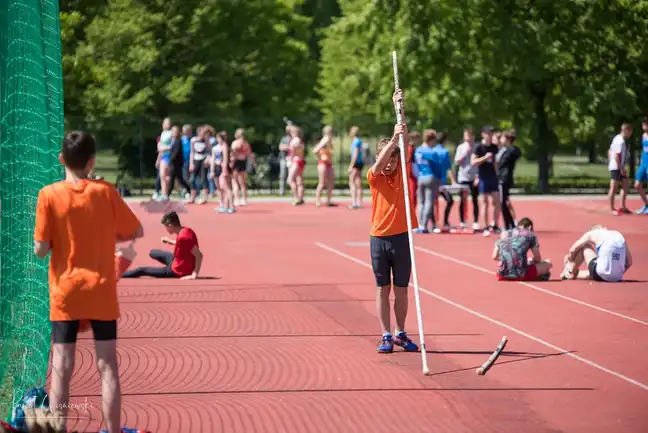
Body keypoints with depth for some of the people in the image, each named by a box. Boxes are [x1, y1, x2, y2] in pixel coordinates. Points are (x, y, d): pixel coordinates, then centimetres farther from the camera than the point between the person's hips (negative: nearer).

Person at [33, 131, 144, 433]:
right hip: (102, 291, 1)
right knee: (107, 366, 4)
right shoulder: (106, 192, -4)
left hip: (65, 292, -1)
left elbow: (40, 249, -10)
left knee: (61, 368, 2)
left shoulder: (49, 195, -8)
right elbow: (136, 232, 4)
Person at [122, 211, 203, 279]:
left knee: (142, 270, 9)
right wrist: (171, 242, 15)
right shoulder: (186, 230, -4)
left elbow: (199, 255, -35)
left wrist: (194, 275, -31)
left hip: (177, 271, -8)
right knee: (153, 252, 30)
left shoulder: (183, 236, -33)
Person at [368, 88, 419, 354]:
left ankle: (401, 334, 19)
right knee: (383, 289, 4)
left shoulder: (402, 172, 2)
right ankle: (386, 336, 9)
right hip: (379, 238, -1)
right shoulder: (373, 177, -2)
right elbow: (379, 163, -23)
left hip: (401, 237, 1)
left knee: (401, 289, 8)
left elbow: (404, 143, -7)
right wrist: (394, 137, -33)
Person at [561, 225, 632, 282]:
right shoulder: (619, 236, 15)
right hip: (617, 278, 5)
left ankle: (569, 273, 26)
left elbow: (572, 250, 9)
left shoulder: (592, 233, 5)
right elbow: (629, 262, 13)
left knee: (583, 246, 17)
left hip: (601, 276, -5)